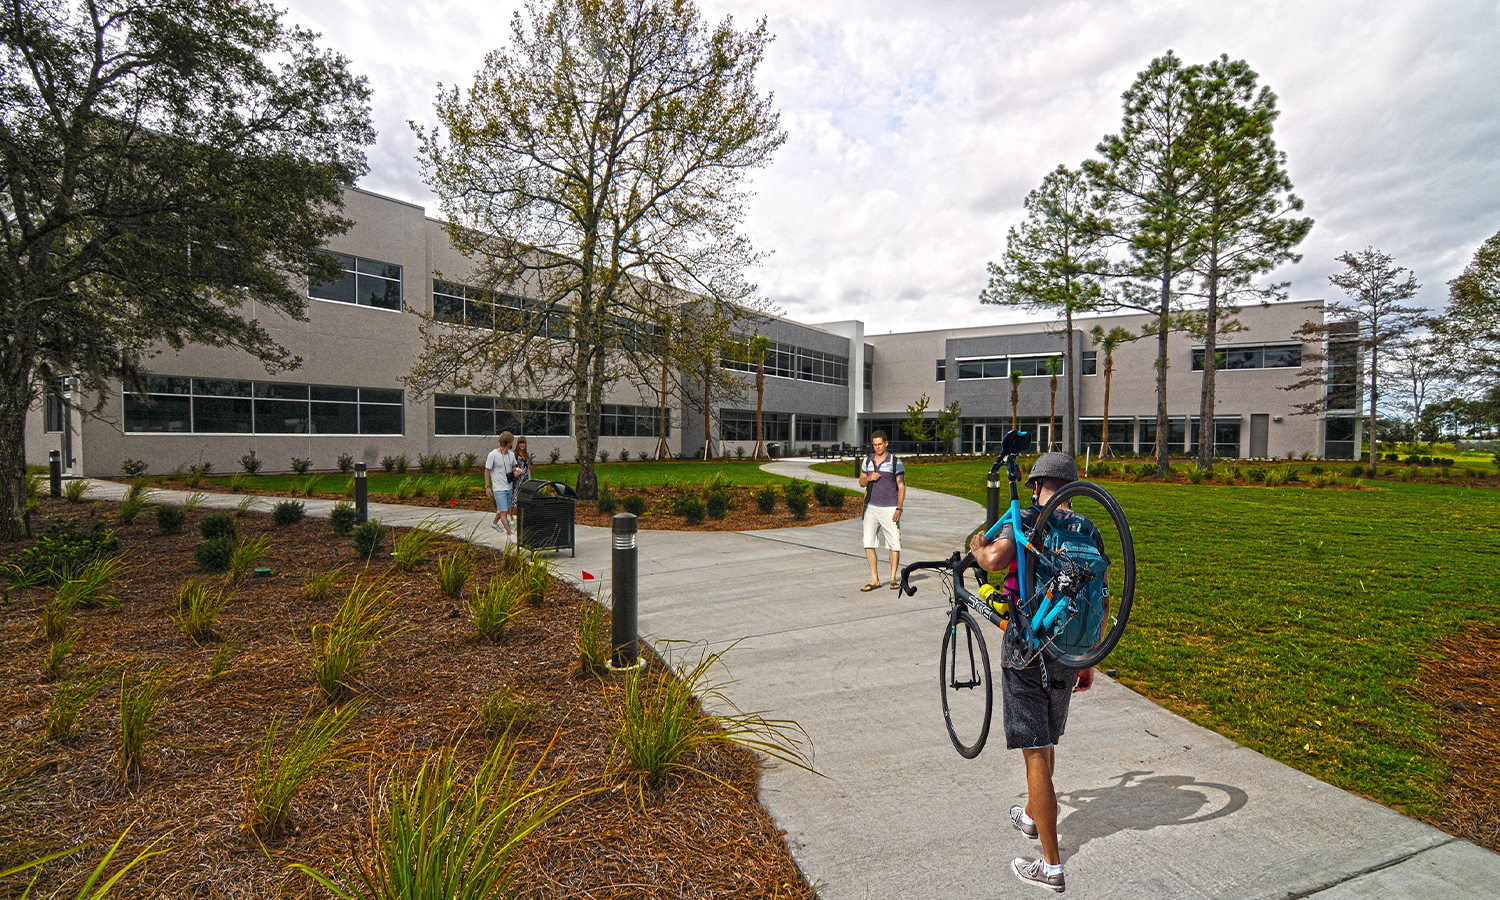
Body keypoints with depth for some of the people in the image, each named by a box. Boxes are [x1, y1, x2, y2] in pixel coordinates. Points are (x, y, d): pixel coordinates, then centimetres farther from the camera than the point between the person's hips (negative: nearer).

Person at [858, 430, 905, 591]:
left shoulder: (895, 462, -2)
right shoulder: (868, 460, 10)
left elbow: (901, 486, -2)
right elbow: (861, 482, 17)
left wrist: (899, 509, -10)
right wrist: (869, 478, -6)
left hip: (890, 508, -3)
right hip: (871, 507, 3)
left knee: (894, 544, 0)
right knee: (868, 543, -3)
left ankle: (893, 578, 14)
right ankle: (874, 579, 5)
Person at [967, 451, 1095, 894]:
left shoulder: (1025, 520, -13)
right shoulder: (1088, 531, 4)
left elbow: (995, 560, -32)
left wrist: (977, 544, -7)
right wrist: (1089, 662, 16)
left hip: (1026, 650, -6)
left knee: (1035, 753, 2)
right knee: (1047, 740, 25)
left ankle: (1051, 866, 11)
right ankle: (1032, 816, 46)